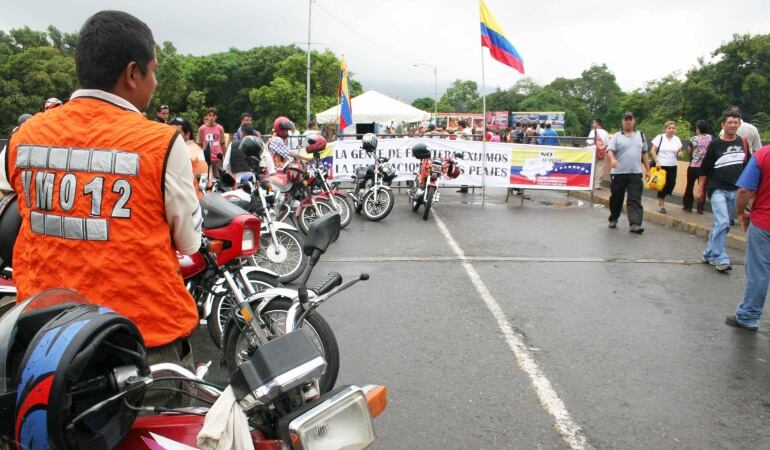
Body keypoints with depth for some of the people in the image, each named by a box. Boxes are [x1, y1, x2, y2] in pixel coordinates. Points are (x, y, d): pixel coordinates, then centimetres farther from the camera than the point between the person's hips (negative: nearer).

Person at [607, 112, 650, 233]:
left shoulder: (640, 136, 13)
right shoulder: (617, 136, 2)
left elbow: (644, 154, 18)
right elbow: (610, 150, -10)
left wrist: (647, 170, 14)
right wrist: (612, 159, -32)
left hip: (635, 173, 2)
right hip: (618, 173, -2)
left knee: (635, 200, -7)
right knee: (616, 198, 9)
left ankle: (635, 224, -13)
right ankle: (613, 219, 28)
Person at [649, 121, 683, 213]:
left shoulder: (677, 139, 9)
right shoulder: (660, 137, -5)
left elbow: (678, 152, 15)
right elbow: (653, 151, -6)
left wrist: (680, 153, -10)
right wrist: (657, 162, -15)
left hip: (672, 166, 4)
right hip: (661, 165, -4)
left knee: (671, 183, -1)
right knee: (662, 184, -1)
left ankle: (662, 198, 24)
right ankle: (661, 205, 9)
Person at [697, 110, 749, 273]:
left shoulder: (743, 143, 7)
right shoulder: (715, 144, -4)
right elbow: (705, 169, 0)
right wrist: (701, 189, 0)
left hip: (736, 191, 4)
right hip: (718, 190, -4)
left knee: (721, 224, 10)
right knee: (722, 223, -16)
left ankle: (709, 254, 23)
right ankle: (721, 259, -10)